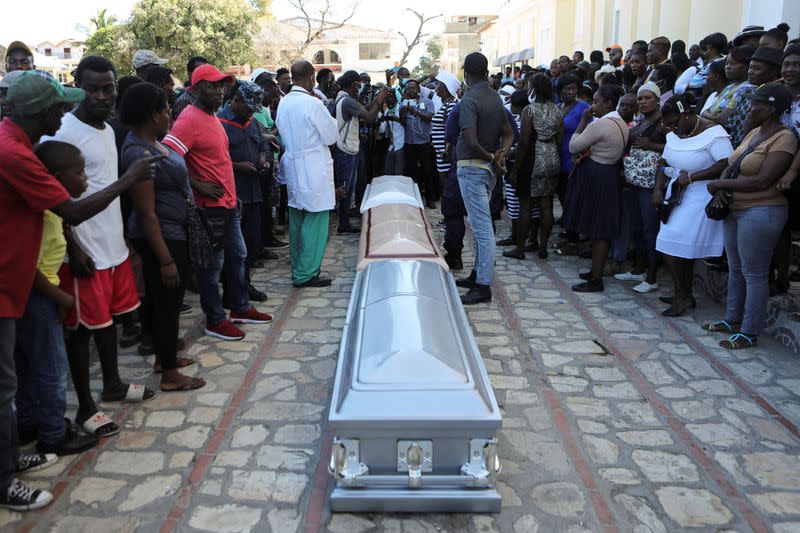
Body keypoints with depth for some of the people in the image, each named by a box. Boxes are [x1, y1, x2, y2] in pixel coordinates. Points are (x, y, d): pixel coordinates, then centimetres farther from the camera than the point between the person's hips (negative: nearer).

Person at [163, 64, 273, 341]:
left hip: (228, 203, 10)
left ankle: (240, 308, 33)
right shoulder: (190, 119, -17)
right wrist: (199, 186, -21)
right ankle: (215, 321, 15)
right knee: (212, 264, 2)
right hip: (210, 206, -9)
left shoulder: (211, 116, 13)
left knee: (237, 256, 18)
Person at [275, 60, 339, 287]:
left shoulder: (284, 103, 7)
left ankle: (298, 269, 26)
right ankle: (306, 273, 2)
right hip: (313, 169, -8)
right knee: (315, 220, -1)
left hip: (292, 165, 8)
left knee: (297, 220, 15)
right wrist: (326, 114, 3)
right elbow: (331, 136, -9)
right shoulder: (313, 103, -16)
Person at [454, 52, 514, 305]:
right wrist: (501, 153, -5)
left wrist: (490, 157, -10)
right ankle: (478, 274, 28)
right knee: (480, 224, 18)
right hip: (487, 169, 9)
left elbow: (472, 142, -25)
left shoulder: (469, 100, -15)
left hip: (472, 168, -9)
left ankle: (483, 286, -4)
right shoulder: (495, 97, 11)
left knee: (482, 227, -8)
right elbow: (509, 134, 13)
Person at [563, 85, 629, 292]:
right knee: (603, 228, 15)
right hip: (610, 175, 9)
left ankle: (596, 279, 1)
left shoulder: (599, 124, -18)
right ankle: (596, 271, 25)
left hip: (595, 178, -9)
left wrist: (583, 121, -5)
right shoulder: (622, 124, 12)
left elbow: (573, 147, -12)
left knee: (596, 230, -5)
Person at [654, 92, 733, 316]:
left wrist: (692, 177, -25)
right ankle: (684, 295, 23)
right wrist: (658, 189, 0)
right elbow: (664, 162, 14)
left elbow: (728, 164, -25)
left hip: (699, 199, -8)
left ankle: (683, 296, 5)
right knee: (684, 251, 12)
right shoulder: (675, 134, 9)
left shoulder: (713, 133, -16)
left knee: (673, 247, -9)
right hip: (676, 195, 8)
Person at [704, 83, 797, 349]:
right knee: (735, 270, 17)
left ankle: (750, 332, 8)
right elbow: (731, 167, 11)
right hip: (735, 209, 9)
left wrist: (719, 184, -15)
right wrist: (720, 190, -10)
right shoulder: (754, 132, 11)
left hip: (760, 213, -9)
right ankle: (733, 320, 30)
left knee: (754, 275, -1)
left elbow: (762, 181, -22)